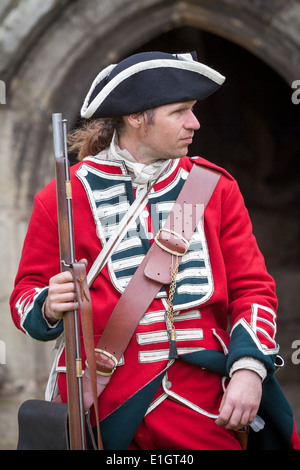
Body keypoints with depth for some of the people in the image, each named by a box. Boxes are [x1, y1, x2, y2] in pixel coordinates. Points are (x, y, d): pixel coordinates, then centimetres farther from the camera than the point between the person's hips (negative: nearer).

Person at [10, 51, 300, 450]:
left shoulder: (215, 188, 13)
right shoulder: (65, 196, 5)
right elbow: (25, 296, 10)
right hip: (113, 399, -2)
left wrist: (249, 369, -7)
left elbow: (252, 287, 9)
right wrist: (50, 309, -14)